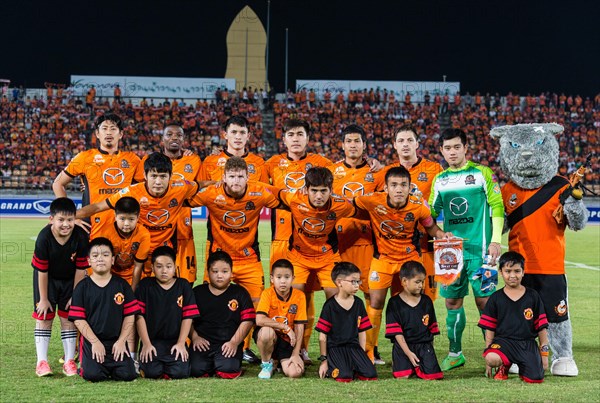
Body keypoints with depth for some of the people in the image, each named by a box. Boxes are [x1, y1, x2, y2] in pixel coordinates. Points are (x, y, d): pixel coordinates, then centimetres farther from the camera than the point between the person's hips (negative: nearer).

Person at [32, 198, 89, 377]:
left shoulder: (81, 237, -26)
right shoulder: (44, 238, -29)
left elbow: (80, 268, -16)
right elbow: (42, 270, -21)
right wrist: (43, 299, -16)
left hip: (70, 279, 1)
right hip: (48, 278, -1)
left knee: (68, 318, 1)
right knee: (44, 317, -2)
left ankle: (69, 361, 8)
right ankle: (42, 362, 1)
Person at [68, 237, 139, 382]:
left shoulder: (122, 285, 7)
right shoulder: (83, 287, 1)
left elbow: (130, 316, 5)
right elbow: (78, 319, -3)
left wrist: (121, 341, -5)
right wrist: (95, 342, -11)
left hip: (117, 341, 2)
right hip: (92, 341, -2)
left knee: (127, 374, -16)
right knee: (93, 375, -23)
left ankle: (110, 368, 16)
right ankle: (83, 367, 13)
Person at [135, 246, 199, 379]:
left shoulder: (183, 286, 6)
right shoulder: (145, 285, 4)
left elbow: (188, 317, 2)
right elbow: (140, 316, -1)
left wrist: (181, 343, -6)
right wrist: (146, 343, -8)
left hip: (175, 342, 1)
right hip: (152, 341, -1)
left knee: (180, 372, -22)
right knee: (152, 372, -23)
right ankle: (143, 366, 13)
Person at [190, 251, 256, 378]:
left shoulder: (240, 293, 8)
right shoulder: (197, 293, 12)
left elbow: (247, 320, 3)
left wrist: (234, 342, -8)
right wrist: (195, 337, -6)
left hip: (229, 344, -1)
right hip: (203, 343, 1)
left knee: (227, 370, -28)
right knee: (196, 370, -25)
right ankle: (211, 364, 9)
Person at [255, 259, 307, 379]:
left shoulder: (299, 296, -7)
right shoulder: (267, 294, -13)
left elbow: (299, 327, -7)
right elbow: (259, 320, -28)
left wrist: (296, 354, -13)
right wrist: (286, 327, -26)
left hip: (287, 340, 1)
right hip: (269, 337, -1)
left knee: (295, 372, -22)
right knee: (267, 331, -38)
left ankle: (283, 361, 17)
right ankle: (266, 364, -8)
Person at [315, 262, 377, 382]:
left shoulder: (359, 303, 8)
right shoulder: (330, 306, -6)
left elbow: (362, 332, 13)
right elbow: (323, 336, -4)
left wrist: (362, 355, 7)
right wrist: (324, 360, -4)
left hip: (353, 346, 4)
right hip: (334, 347, -4)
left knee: (370, 375, -17)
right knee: (345, 377, -27)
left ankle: (352, 367, 10)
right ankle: (331, 368, 3)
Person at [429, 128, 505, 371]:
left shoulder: (482, 173, 0)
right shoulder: (439, 180, 12)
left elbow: (497, 207, -2)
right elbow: (431, 212, 17)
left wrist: (495, 240, -9)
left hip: (479, 248, -4)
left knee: (484, 300, -6)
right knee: (452, 301, 6)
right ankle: (455, 354, 16)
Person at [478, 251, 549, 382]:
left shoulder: (533, 296, 7)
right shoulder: (496, 298, 6)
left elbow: (541, 327, 9)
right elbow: (489, 329, 7)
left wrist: (544, 354, 6)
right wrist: (488, 351, 0)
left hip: (528, 343, 1)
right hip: (503, 341, -1)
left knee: (535, 379, -20)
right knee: (492, 359, -35)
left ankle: (522, 367, 16)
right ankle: (504, 366, 3)